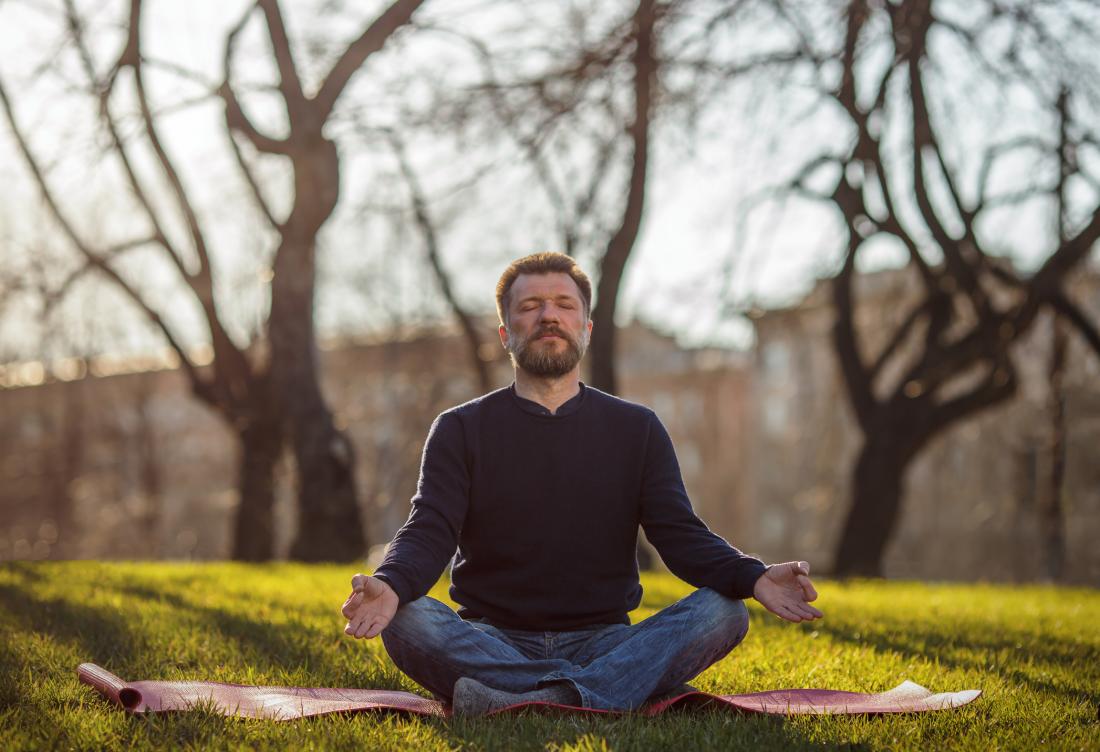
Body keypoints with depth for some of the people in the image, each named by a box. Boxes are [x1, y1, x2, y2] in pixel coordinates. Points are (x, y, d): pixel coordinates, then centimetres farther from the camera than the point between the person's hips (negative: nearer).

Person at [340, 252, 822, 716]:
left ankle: (551, 700, -42)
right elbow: (429, 531, -6)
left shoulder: (637, 430, 12)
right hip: (493, 645, -1)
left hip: (603, 642, 1)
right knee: (407, 621, -32)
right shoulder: (461, 431, 8)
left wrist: (752, 577, -22)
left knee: (722, 612, -25)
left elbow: (680, 535, 1)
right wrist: (389, 585, -31)